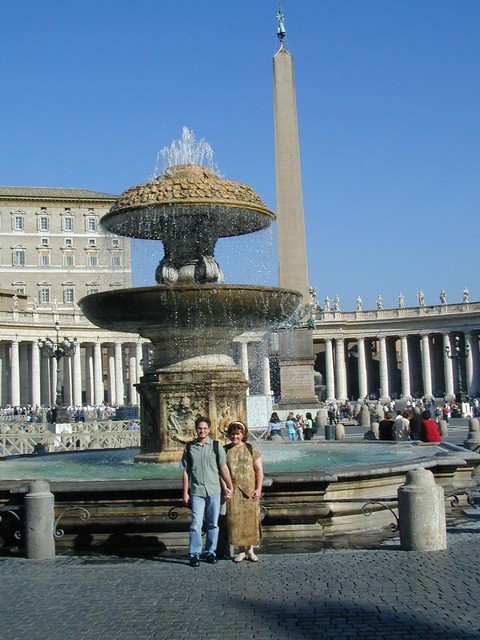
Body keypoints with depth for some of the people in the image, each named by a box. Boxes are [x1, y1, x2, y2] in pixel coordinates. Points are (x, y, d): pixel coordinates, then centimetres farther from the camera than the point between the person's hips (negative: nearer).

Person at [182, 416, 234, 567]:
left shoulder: (216, 446, 2)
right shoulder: (189, 448, 4)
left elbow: (223, 468, 2)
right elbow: (186, 471, 6)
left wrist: (230, 488, -1)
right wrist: (185, 493, 4)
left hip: (214, 491, 1)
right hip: (196, 492, -1)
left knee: (213, 524, 7)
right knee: (196, 524, -7)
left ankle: (211, 552, 18)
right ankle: (194, 555, 1)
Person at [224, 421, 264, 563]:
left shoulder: (251, 449, 4)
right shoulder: (225, 450, 6)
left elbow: (259, 470, 2)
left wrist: (258, 489, -6)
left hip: (249, 491, 0)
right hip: (233, 491, 1)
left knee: (250, 518, 2)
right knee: (235, 519, 0)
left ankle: (250, 550, 12)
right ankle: (242, 551, 9)